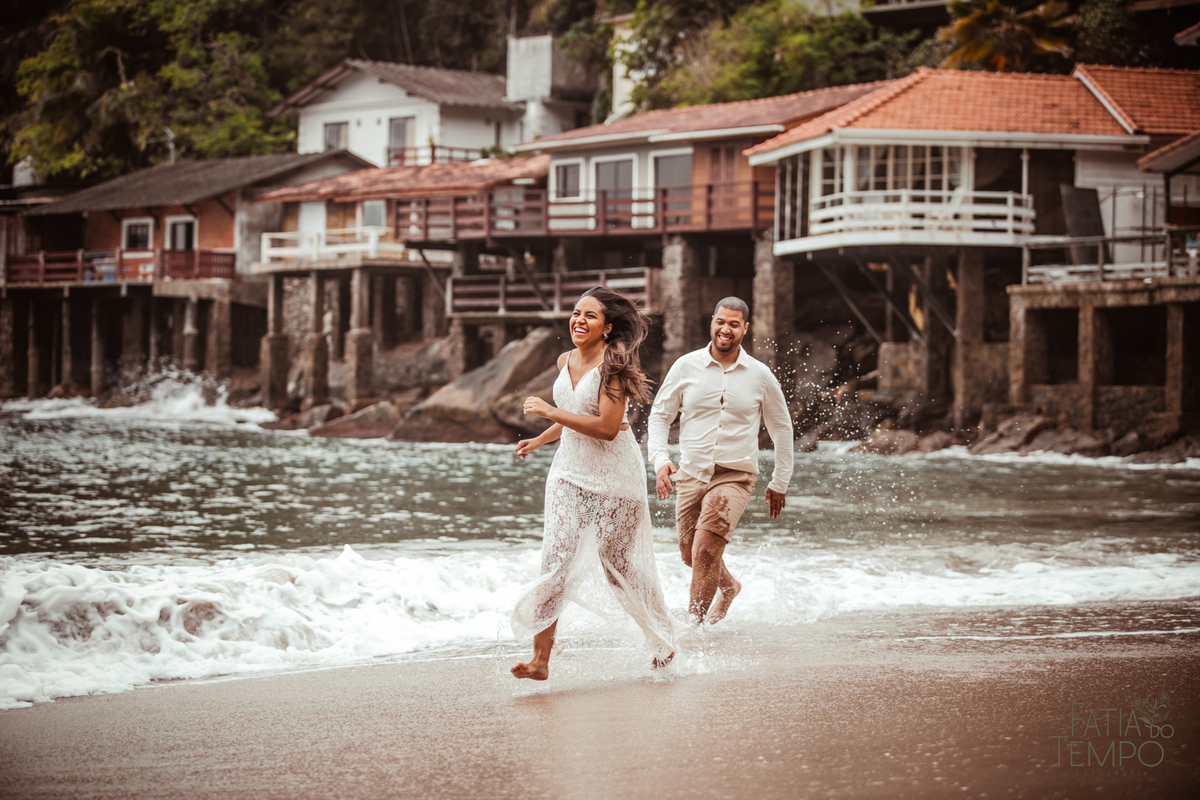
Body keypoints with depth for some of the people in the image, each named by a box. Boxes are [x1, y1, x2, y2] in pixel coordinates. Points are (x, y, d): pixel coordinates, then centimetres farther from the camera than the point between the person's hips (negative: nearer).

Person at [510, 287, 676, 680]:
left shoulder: (613, 364, -16)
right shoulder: (566, 362, 7)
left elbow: (607, 427, -24)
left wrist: (550, 412, -22)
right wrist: (540, 440, 25)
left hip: (613, 474, -6)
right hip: (570, 470, 6)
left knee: (620, 565, 7)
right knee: (556, 561, -8)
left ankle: (664, 642, 30)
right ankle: (540, 658, -10)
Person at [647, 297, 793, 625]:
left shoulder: (760, 376, -1)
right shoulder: (686, 367, -1)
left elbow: (781, 428, 11)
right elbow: (660, 415, 6)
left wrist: (780, 483, 14)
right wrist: (660, 460, -10)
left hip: (735, 477, -3)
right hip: (691, 475, 3)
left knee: (706, 549, -21)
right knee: (691, 556, 15)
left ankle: (695, 622, -11)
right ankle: (728, 587, 46)